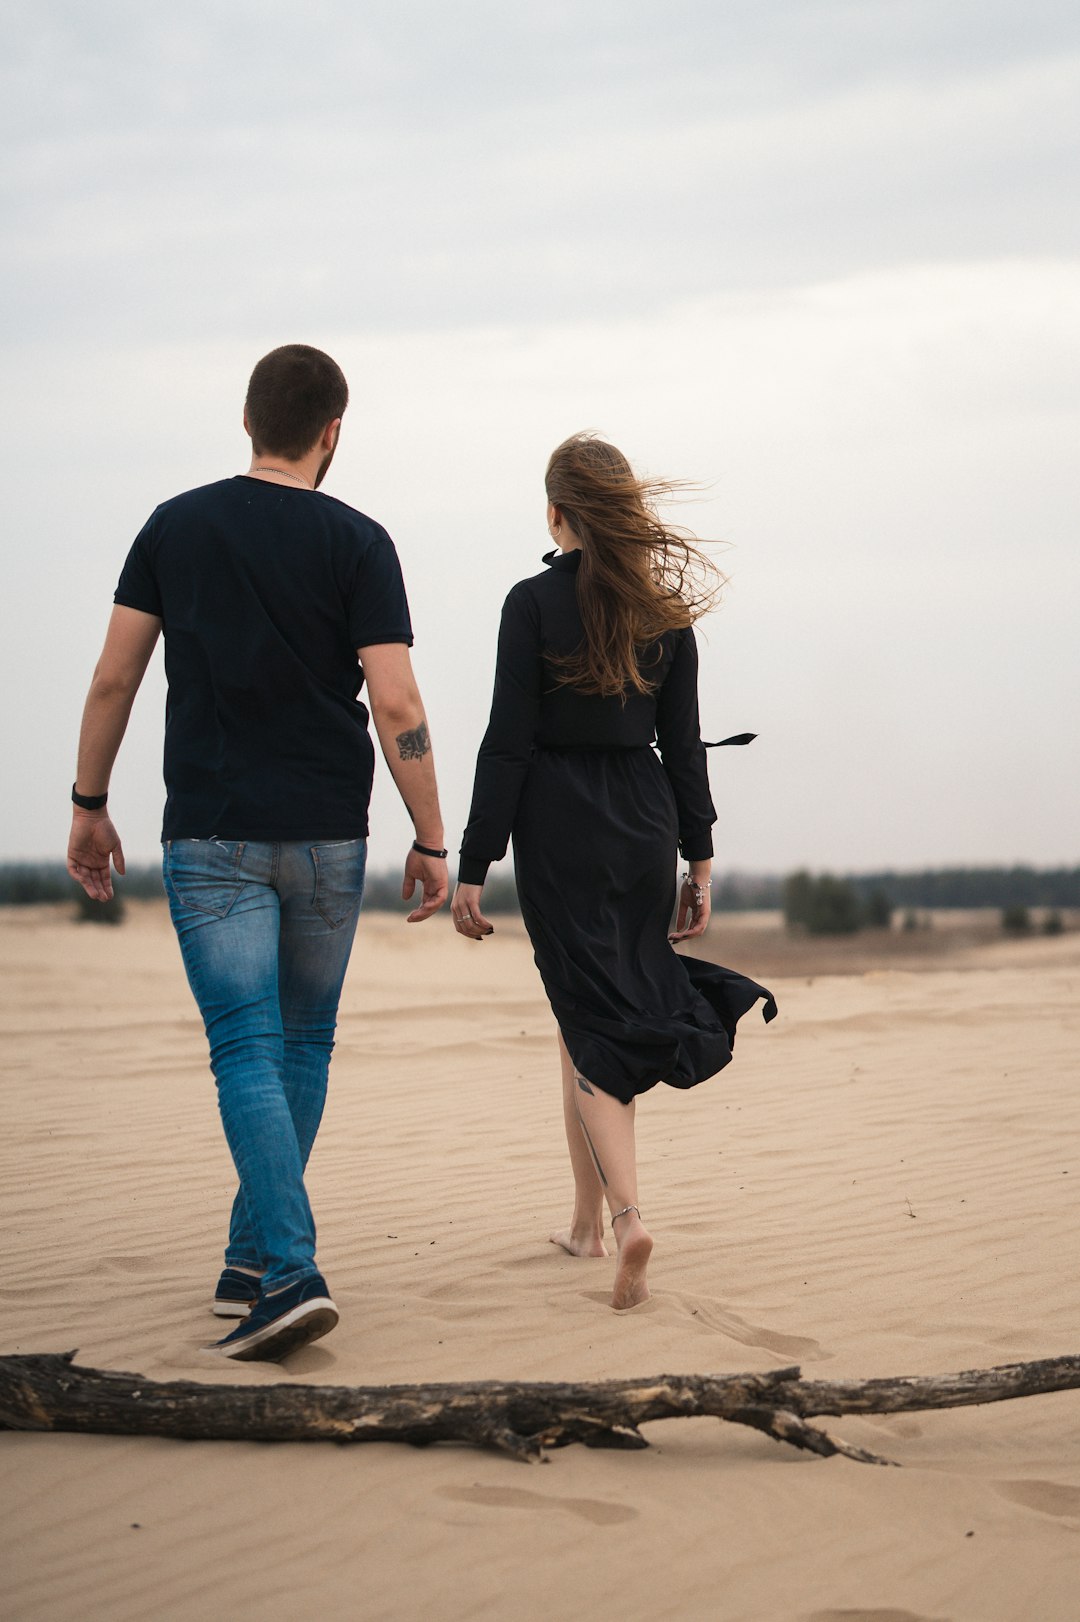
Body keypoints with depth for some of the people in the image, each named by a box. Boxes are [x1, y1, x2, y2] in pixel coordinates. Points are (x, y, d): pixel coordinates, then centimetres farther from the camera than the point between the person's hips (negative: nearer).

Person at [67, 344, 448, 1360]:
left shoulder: (175, 527, 2)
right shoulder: (357, 542, -4)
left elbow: (113, 680, 2)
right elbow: (395, 706, -9)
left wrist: (89, 805, 12)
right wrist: (430, 840, -2)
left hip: (210, 837, 0)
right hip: (328, 836, 0)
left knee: (248, 1052, -4)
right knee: (303, 1045, 15)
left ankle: (291, 1272, -18)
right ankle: (252, 1261, 21)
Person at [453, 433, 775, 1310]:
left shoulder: (535, 603, -9)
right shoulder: (664, 607, 3)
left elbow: (509, 741, -11)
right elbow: (683, 740, 6)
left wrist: (474, 865, -8)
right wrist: (700, 856, 12)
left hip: (558, 826, -4)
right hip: (646, 822, 4)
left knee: (587, 1022, -2)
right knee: (613, 1006, 16)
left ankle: (626, 1215, -19)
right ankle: (589, 1219, 24)